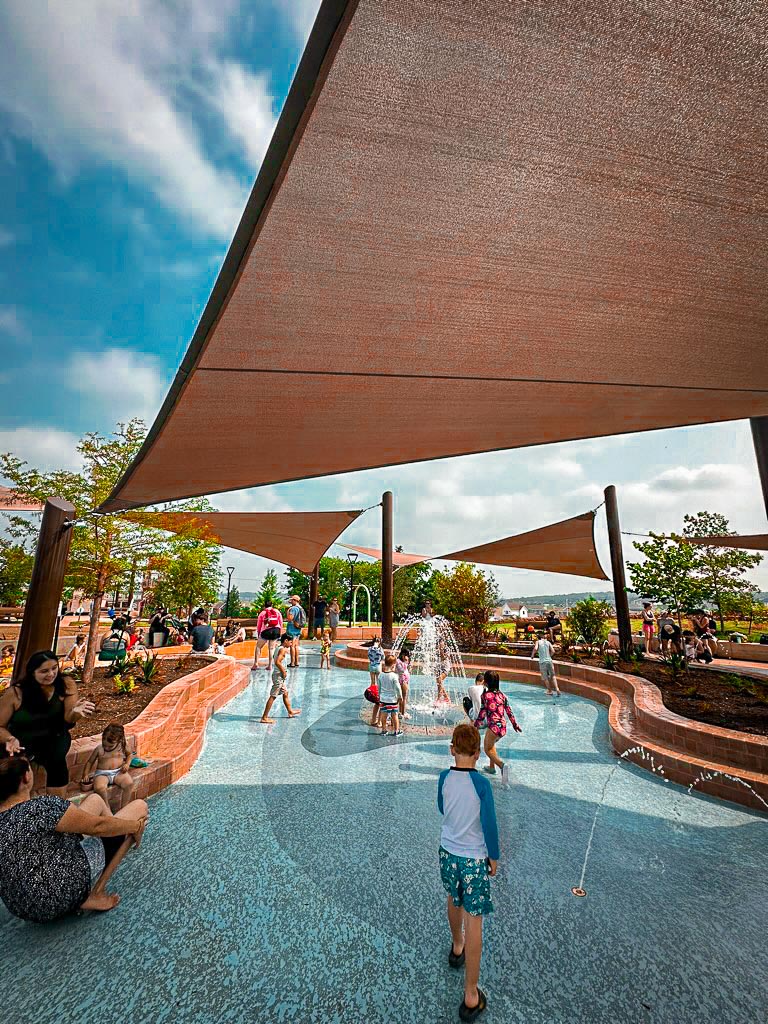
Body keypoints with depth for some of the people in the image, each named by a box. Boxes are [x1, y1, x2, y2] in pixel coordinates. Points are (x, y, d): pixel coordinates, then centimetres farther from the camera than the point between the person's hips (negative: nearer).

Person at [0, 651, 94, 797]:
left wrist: (75, 713, -46)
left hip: (53, 738, 0)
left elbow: (68, 720, -21)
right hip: (22, 741, 1)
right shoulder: (15, 693, -17)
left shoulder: (66, 684, -15)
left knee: (57, 760, -29)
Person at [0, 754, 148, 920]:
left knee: (95, 800, 17)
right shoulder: (42, 807, -29)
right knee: (140, 806, -3)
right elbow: (97, 826, -20)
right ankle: (94, 893, -1)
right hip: (65, 897, -8)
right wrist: (136, 825, -2)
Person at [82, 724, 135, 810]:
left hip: (118, 772, 0)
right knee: (99, 788, -36)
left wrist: (127, 764, -3)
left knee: (130, 784, -28)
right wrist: (85, 775, -3)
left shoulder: (122, 746, -2)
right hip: (102, 773, 0)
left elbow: (129, 754, 15)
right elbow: (90, 762, 10)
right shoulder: (99, 749, -3)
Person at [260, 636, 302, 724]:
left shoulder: (279, 648, 12)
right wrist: (284, 672, -19)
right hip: (278, 676, -10)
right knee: (273, 696, -5)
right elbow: (277, 662, -27)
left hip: (280, 676, 10)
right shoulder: (282, 649, -17)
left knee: (285, 693, 20)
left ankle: (290, 712, 34)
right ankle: (264, 717, 0)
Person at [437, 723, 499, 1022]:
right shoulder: (481, 784, -24)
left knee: (454, 901, 29)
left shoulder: (444, 778, -12)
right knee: (474, 919, 10)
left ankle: (456, 948, 53)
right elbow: (489, 825, -15)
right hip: (474, 858, -4)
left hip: (447, 851, 4)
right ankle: (471, 997, 19)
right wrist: (494, 857, 2)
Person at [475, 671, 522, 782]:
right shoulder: (501, 694, 5)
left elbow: (482, 713, -10)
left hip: (493, 726, -7)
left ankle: (502, 765, -13)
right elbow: (509, 711, 10)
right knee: (491, 744, 31)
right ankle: (491, 767, 39)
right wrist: (515, 724, 24)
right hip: (503, 727, 7)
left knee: (488, 749, 11)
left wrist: (475, 726, 1)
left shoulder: (485, 695, -11)